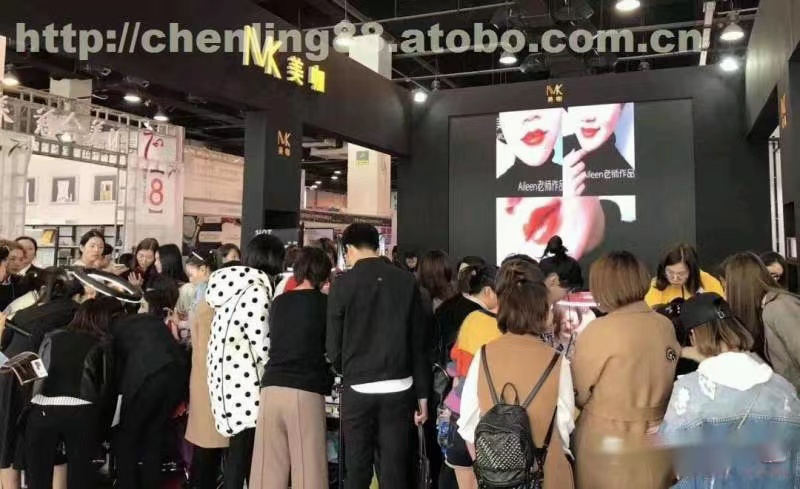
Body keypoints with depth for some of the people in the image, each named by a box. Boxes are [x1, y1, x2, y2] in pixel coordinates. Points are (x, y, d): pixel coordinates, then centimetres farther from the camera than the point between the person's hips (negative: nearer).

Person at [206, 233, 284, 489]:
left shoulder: (232, 284, 12)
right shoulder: (256, 290, -15)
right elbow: (263, 345, -16)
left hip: (227, 375, 9)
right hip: (243, 380, -9)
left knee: (240, 449, 15)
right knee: (243, 451, -1)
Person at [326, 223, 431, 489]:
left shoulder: (343, 284, -5)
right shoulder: (406, 281, 1)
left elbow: (334, 345, -3)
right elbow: (419, 343, 1)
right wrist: (423, 395, 7)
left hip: (358, 389, -1)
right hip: (399, 389, 2)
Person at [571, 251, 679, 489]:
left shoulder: (599, 331, -19)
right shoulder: (666, 326, -3)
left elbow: (577, 393, -9)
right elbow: (658, 380, 9)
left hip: (607, 446, -5)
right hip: (657, 443, 5)